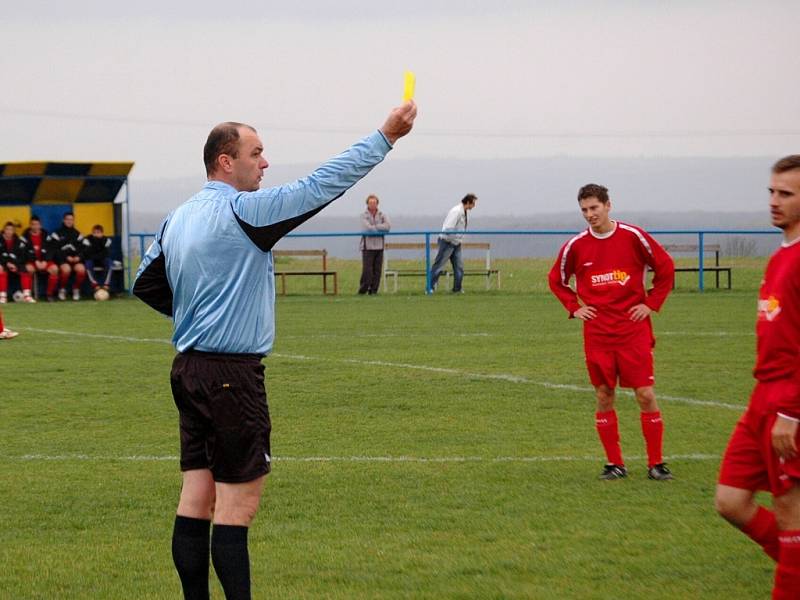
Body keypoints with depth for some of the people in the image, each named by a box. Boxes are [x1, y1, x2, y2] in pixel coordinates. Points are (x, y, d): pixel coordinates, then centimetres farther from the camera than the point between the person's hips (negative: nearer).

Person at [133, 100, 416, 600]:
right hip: (233, 375, -8)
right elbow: (324, 183, -13)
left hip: (190, 368, 9)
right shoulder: (243, 210, -13)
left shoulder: (178, 218, 11)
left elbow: (145, 285, 18)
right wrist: (386, 136, -7)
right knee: (238, 506, -6)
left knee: (197, 499, 8)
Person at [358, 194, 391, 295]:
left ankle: (373, 290, 8)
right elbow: (368, 228, -14)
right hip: (368, 246, -3)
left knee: (377, 270, 1)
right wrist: (381, 229, -6)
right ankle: (363, 289, 3)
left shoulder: (381, 215, 11)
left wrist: (375, 227, -12)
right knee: (367, 270, -8)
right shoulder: (364, 215, 1)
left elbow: (388, 226, -6)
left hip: (379, 246, 3)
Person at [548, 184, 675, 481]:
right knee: (604, 397, 3)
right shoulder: (576, 245, 2)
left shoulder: (633, 236, -4)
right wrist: (574, 307, 6)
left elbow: (666, 267, 6)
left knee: (645, 394, -5)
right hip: (596, 332, 2)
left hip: (634, 330, -2)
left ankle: (656, 464, 2)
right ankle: (614, 464, 12)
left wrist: (651, 303, 1)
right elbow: (557, 280, 18)